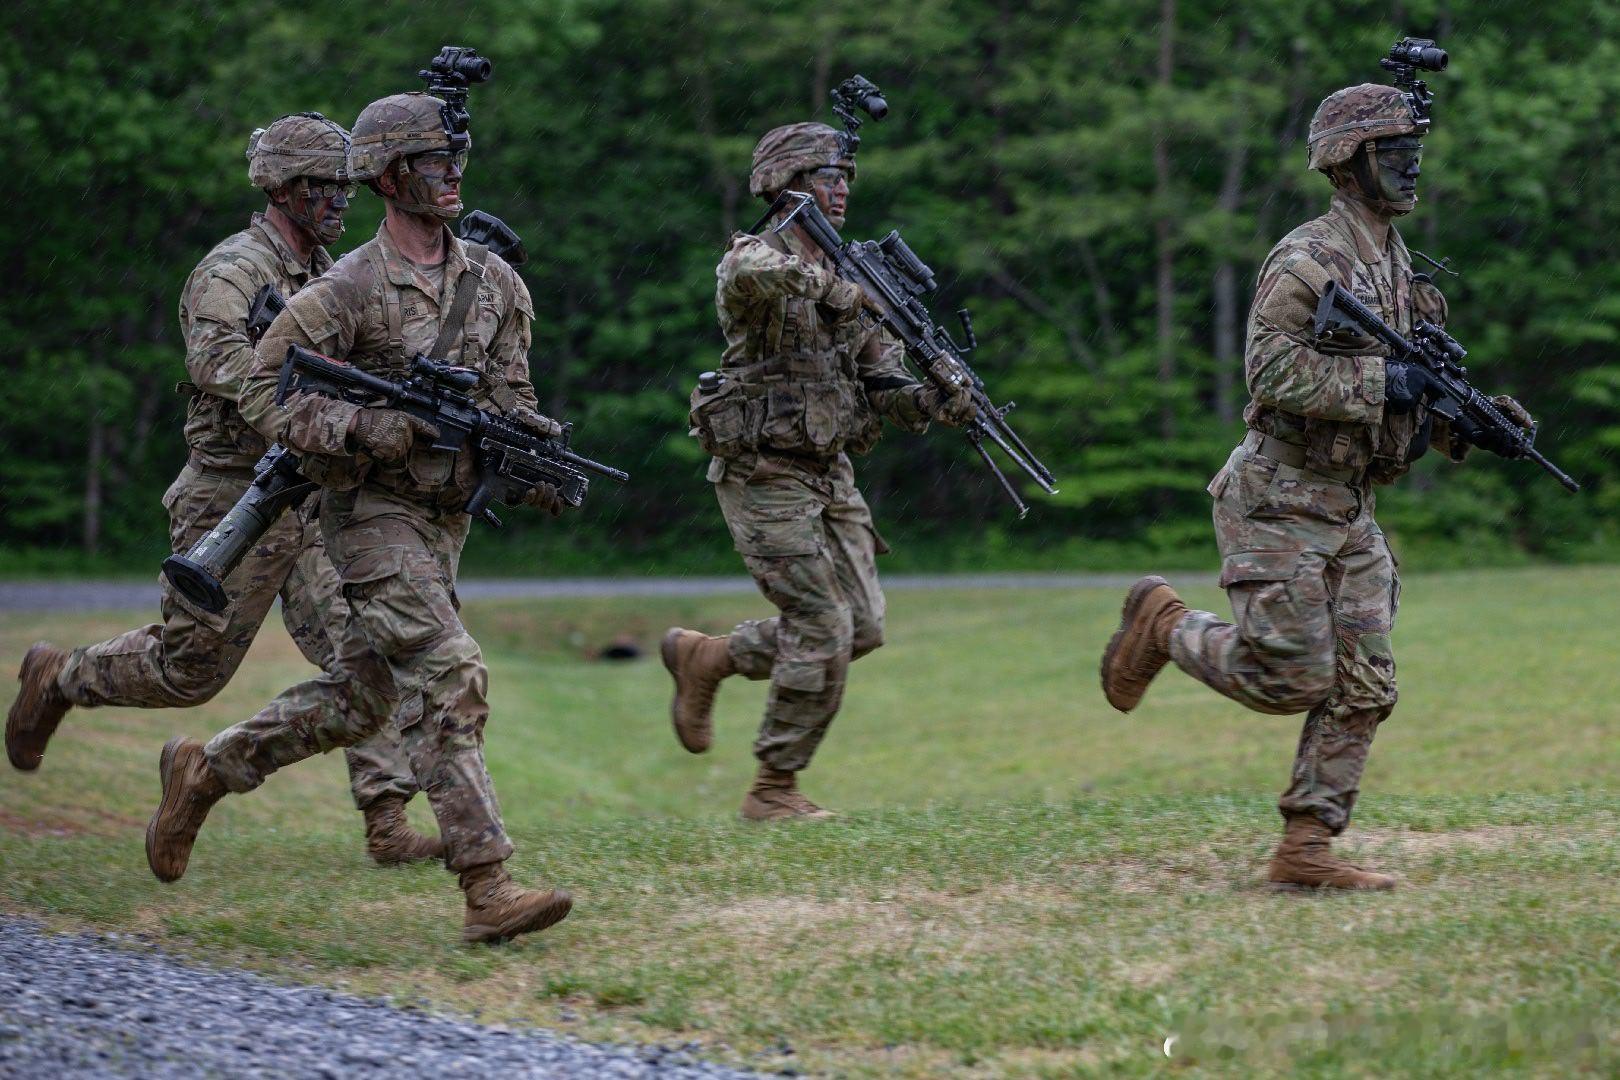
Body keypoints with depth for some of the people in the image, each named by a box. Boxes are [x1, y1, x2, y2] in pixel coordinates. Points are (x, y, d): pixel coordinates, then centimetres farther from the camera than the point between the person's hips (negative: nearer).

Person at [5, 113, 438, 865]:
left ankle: (386, 821, -9)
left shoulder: (328, 274, 14)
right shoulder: (233, 269, -13)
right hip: (232, 504, -7)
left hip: (308, 506, 7)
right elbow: (218, 362, -32)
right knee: (190, 670, 4)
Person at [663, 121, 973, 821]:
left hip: (830, 474, 8)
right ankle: (774, 790, 3)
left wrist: (938, 400, -12)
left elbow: (885, 384, 9)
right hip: (764, 477, -8)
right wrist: (829, 285, -25)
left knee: (862, 627, 7)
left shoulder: (847, 275, 11)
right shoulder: (756, 259, -12)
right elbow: (754, 277, -40)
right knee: (822, 631, -10)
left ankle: (704, 658, 24)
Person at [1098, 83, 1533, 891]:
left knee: (1362, 688, 0)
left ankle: (1306, 849, 3)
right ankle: (1163, 624, 15)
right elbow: (1272, 369, -23)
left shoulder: (1397, 267, 15)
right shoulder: (1306, 260, -12)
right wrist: (1381, 382, -24)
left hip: (1349, 510, 8)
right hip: (1279, 500, -8)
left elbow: (1408, 395, 21)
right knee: (1289, 680, -9)